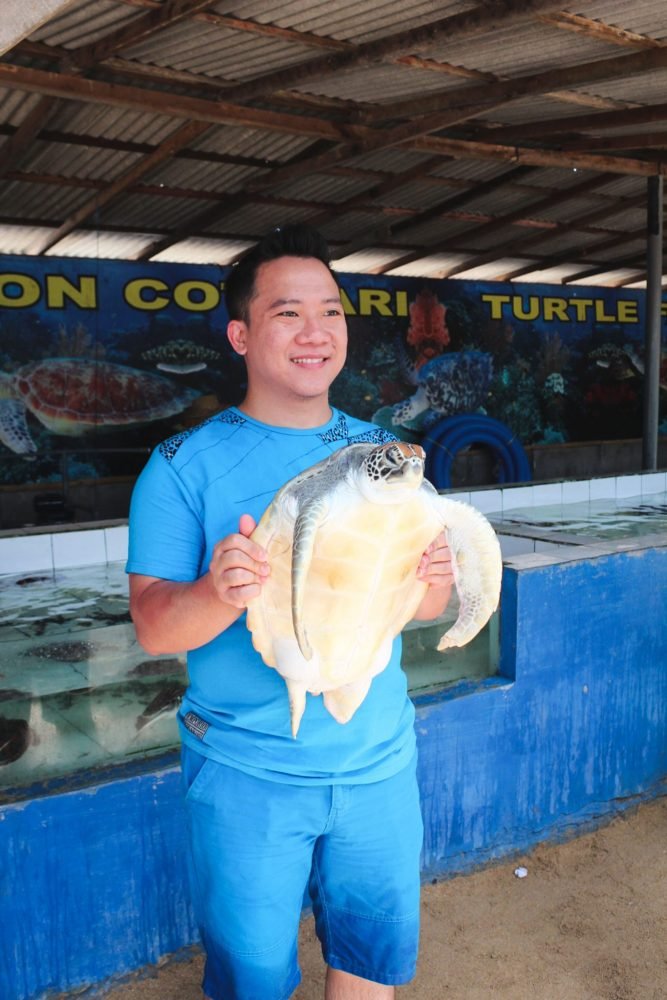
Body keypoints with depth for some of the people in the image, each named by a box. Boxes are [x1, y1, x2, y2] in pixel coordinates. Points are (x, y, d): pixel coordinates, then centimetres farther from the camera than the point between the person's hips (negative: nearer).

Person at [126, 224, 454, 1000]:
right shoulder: (185, 465, -9)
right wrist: (219, 593, -34)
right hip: (245, 772, -3)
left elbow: (430, 605, 3)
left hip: (378, 761, 3)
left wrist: (430, 582, -20)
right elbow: (153, 627, -13)